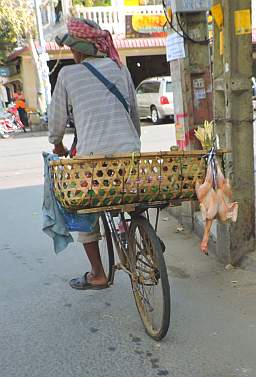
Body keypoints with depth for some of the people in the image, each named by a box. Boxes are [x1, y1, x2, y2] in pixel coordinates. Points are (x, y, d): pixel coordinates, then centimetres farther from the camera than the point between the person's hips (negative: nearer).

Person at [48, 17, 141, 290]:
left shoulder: (67, 74, 3)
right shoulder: (120, 69, 12)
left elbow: (57, 117, 10)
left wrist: (57, 145, 28)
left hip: (92, 155, -3)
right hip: (129, 150, 4)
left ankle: (97, 275, 17)